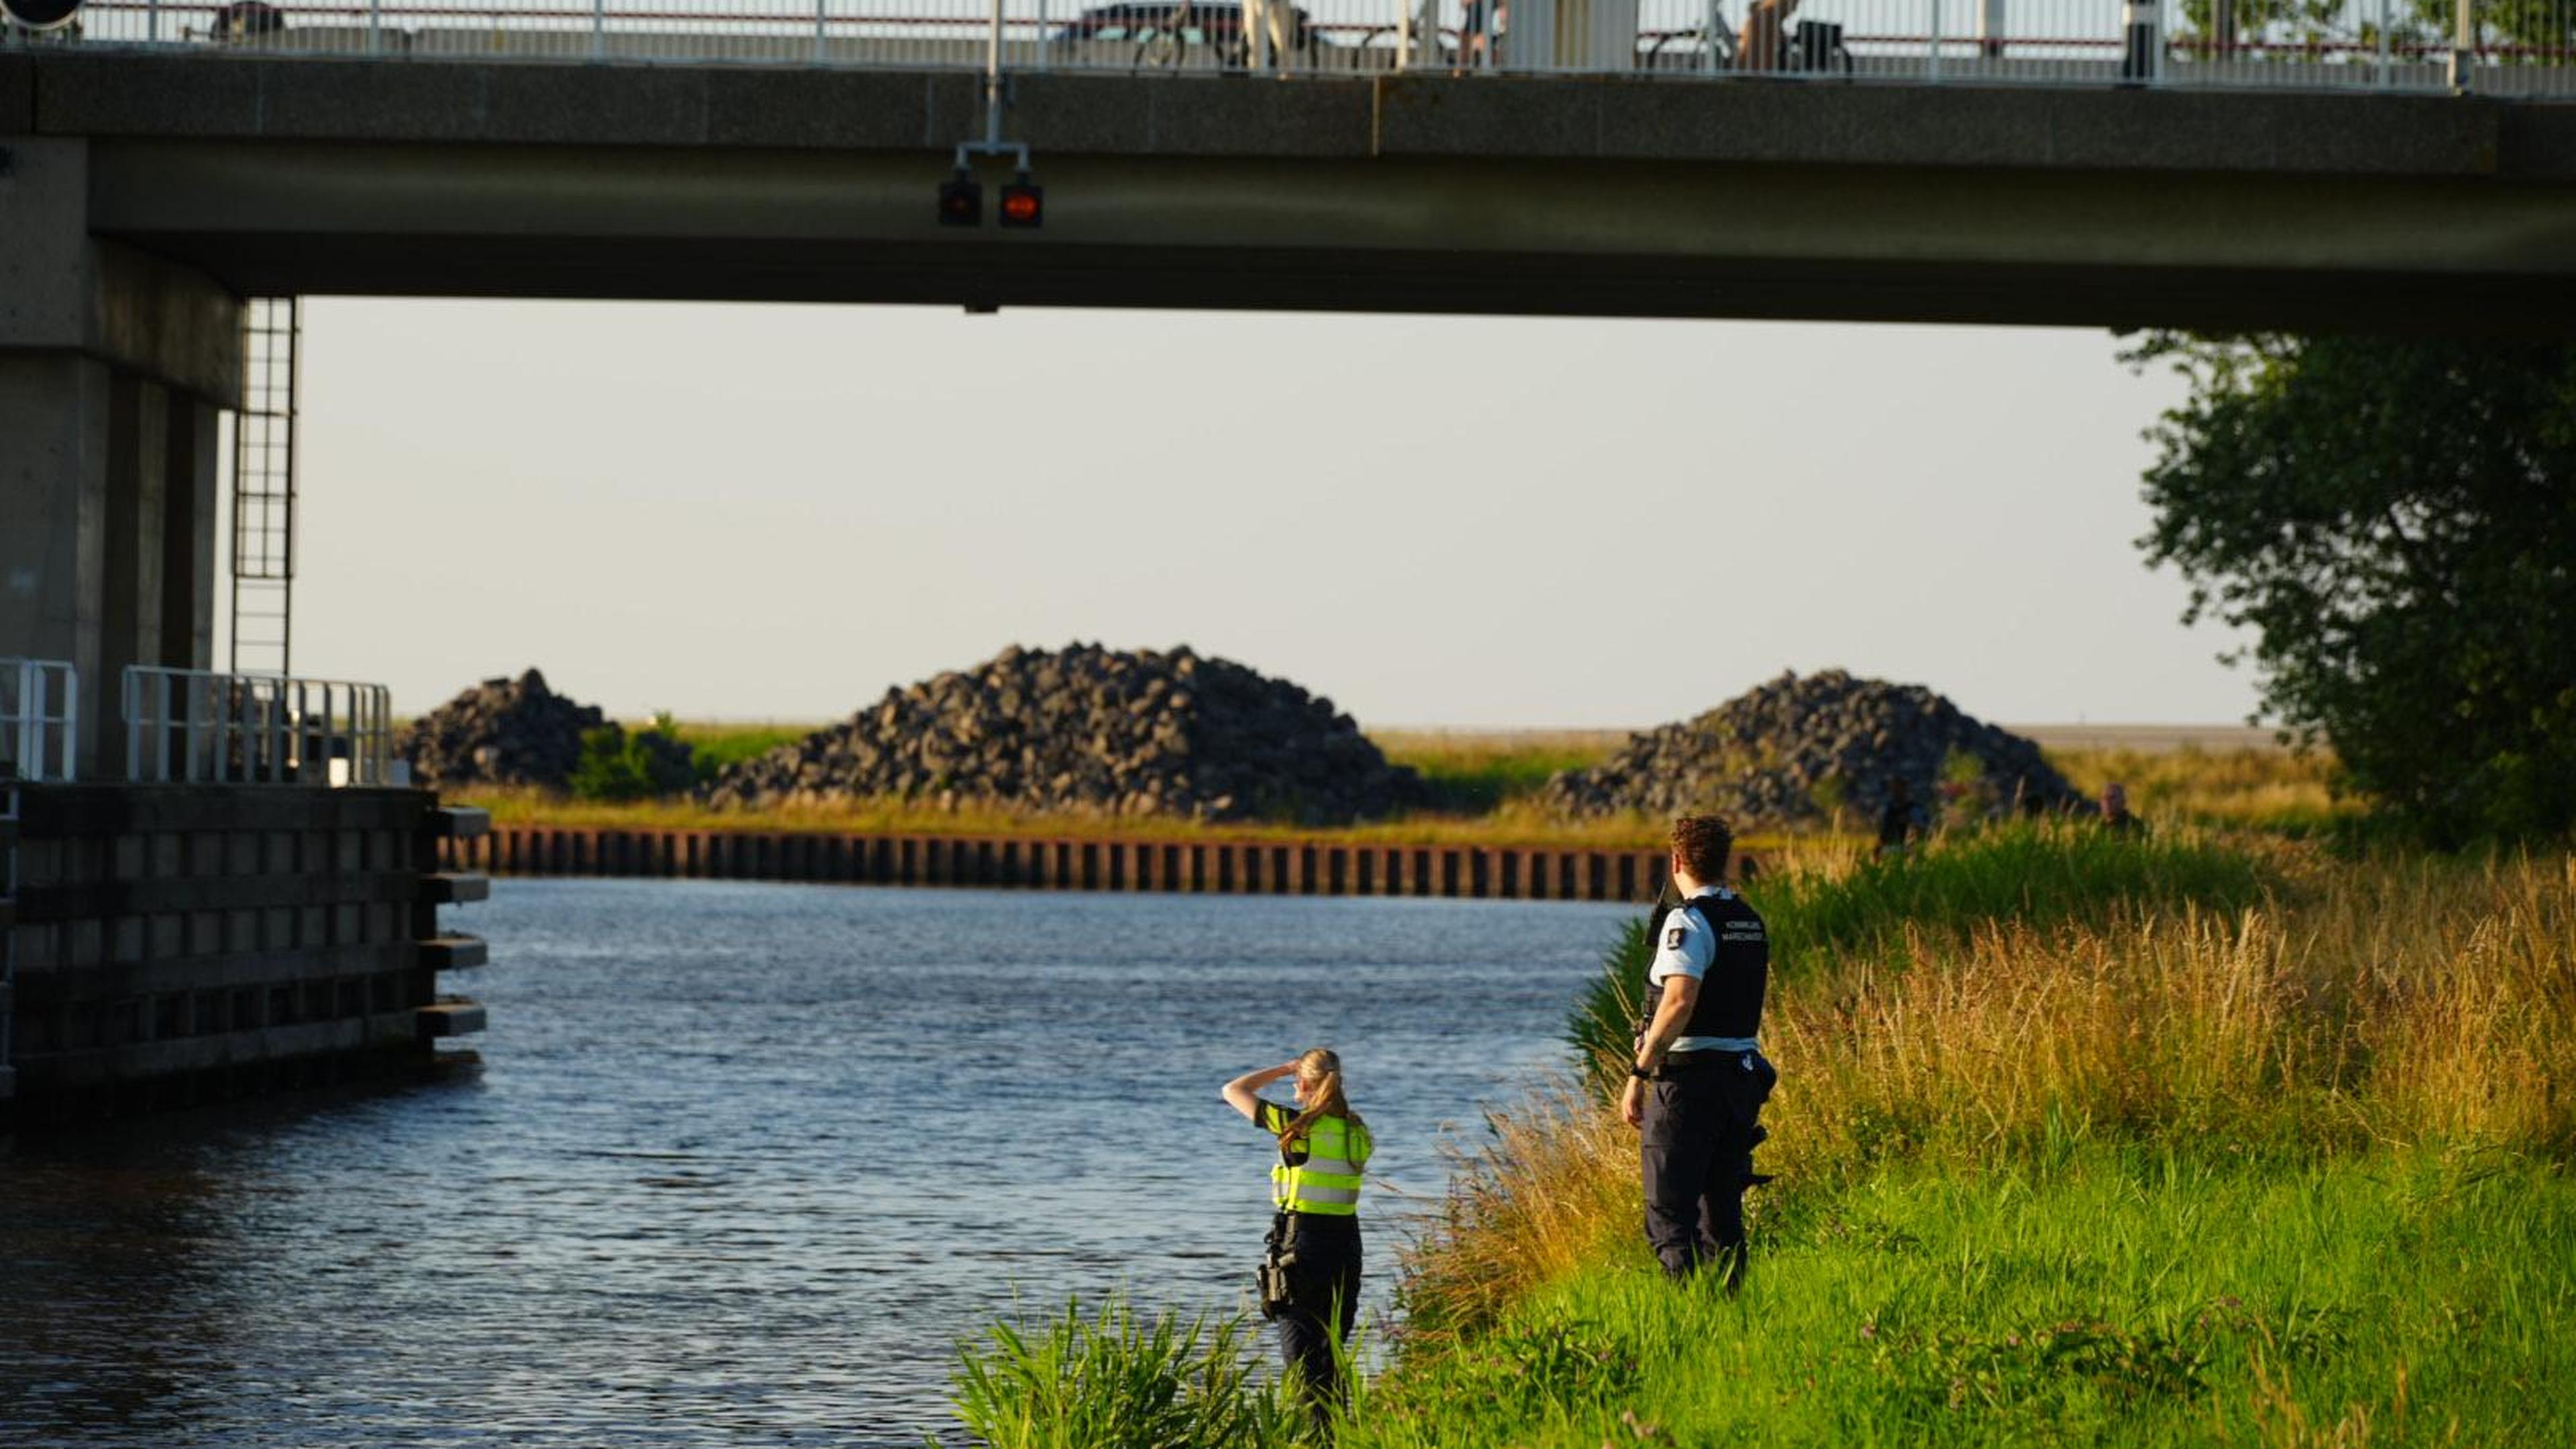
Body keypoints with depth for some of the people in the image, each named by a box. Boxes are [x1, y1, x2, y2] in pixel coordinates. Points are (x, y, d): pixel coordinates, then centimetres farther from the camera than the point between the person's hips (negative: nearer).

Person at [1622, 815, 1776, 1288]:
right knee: (1723, 1210, 13)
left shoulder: (1688, 922, -12)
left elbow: (1679, 1003, -23)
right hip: (1743, 1075, 8)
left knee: (1670, 1213, -7)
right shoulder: (1751, 921, 13)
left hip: (1688, 1076, -8)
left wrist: (1639, 1074, -21)